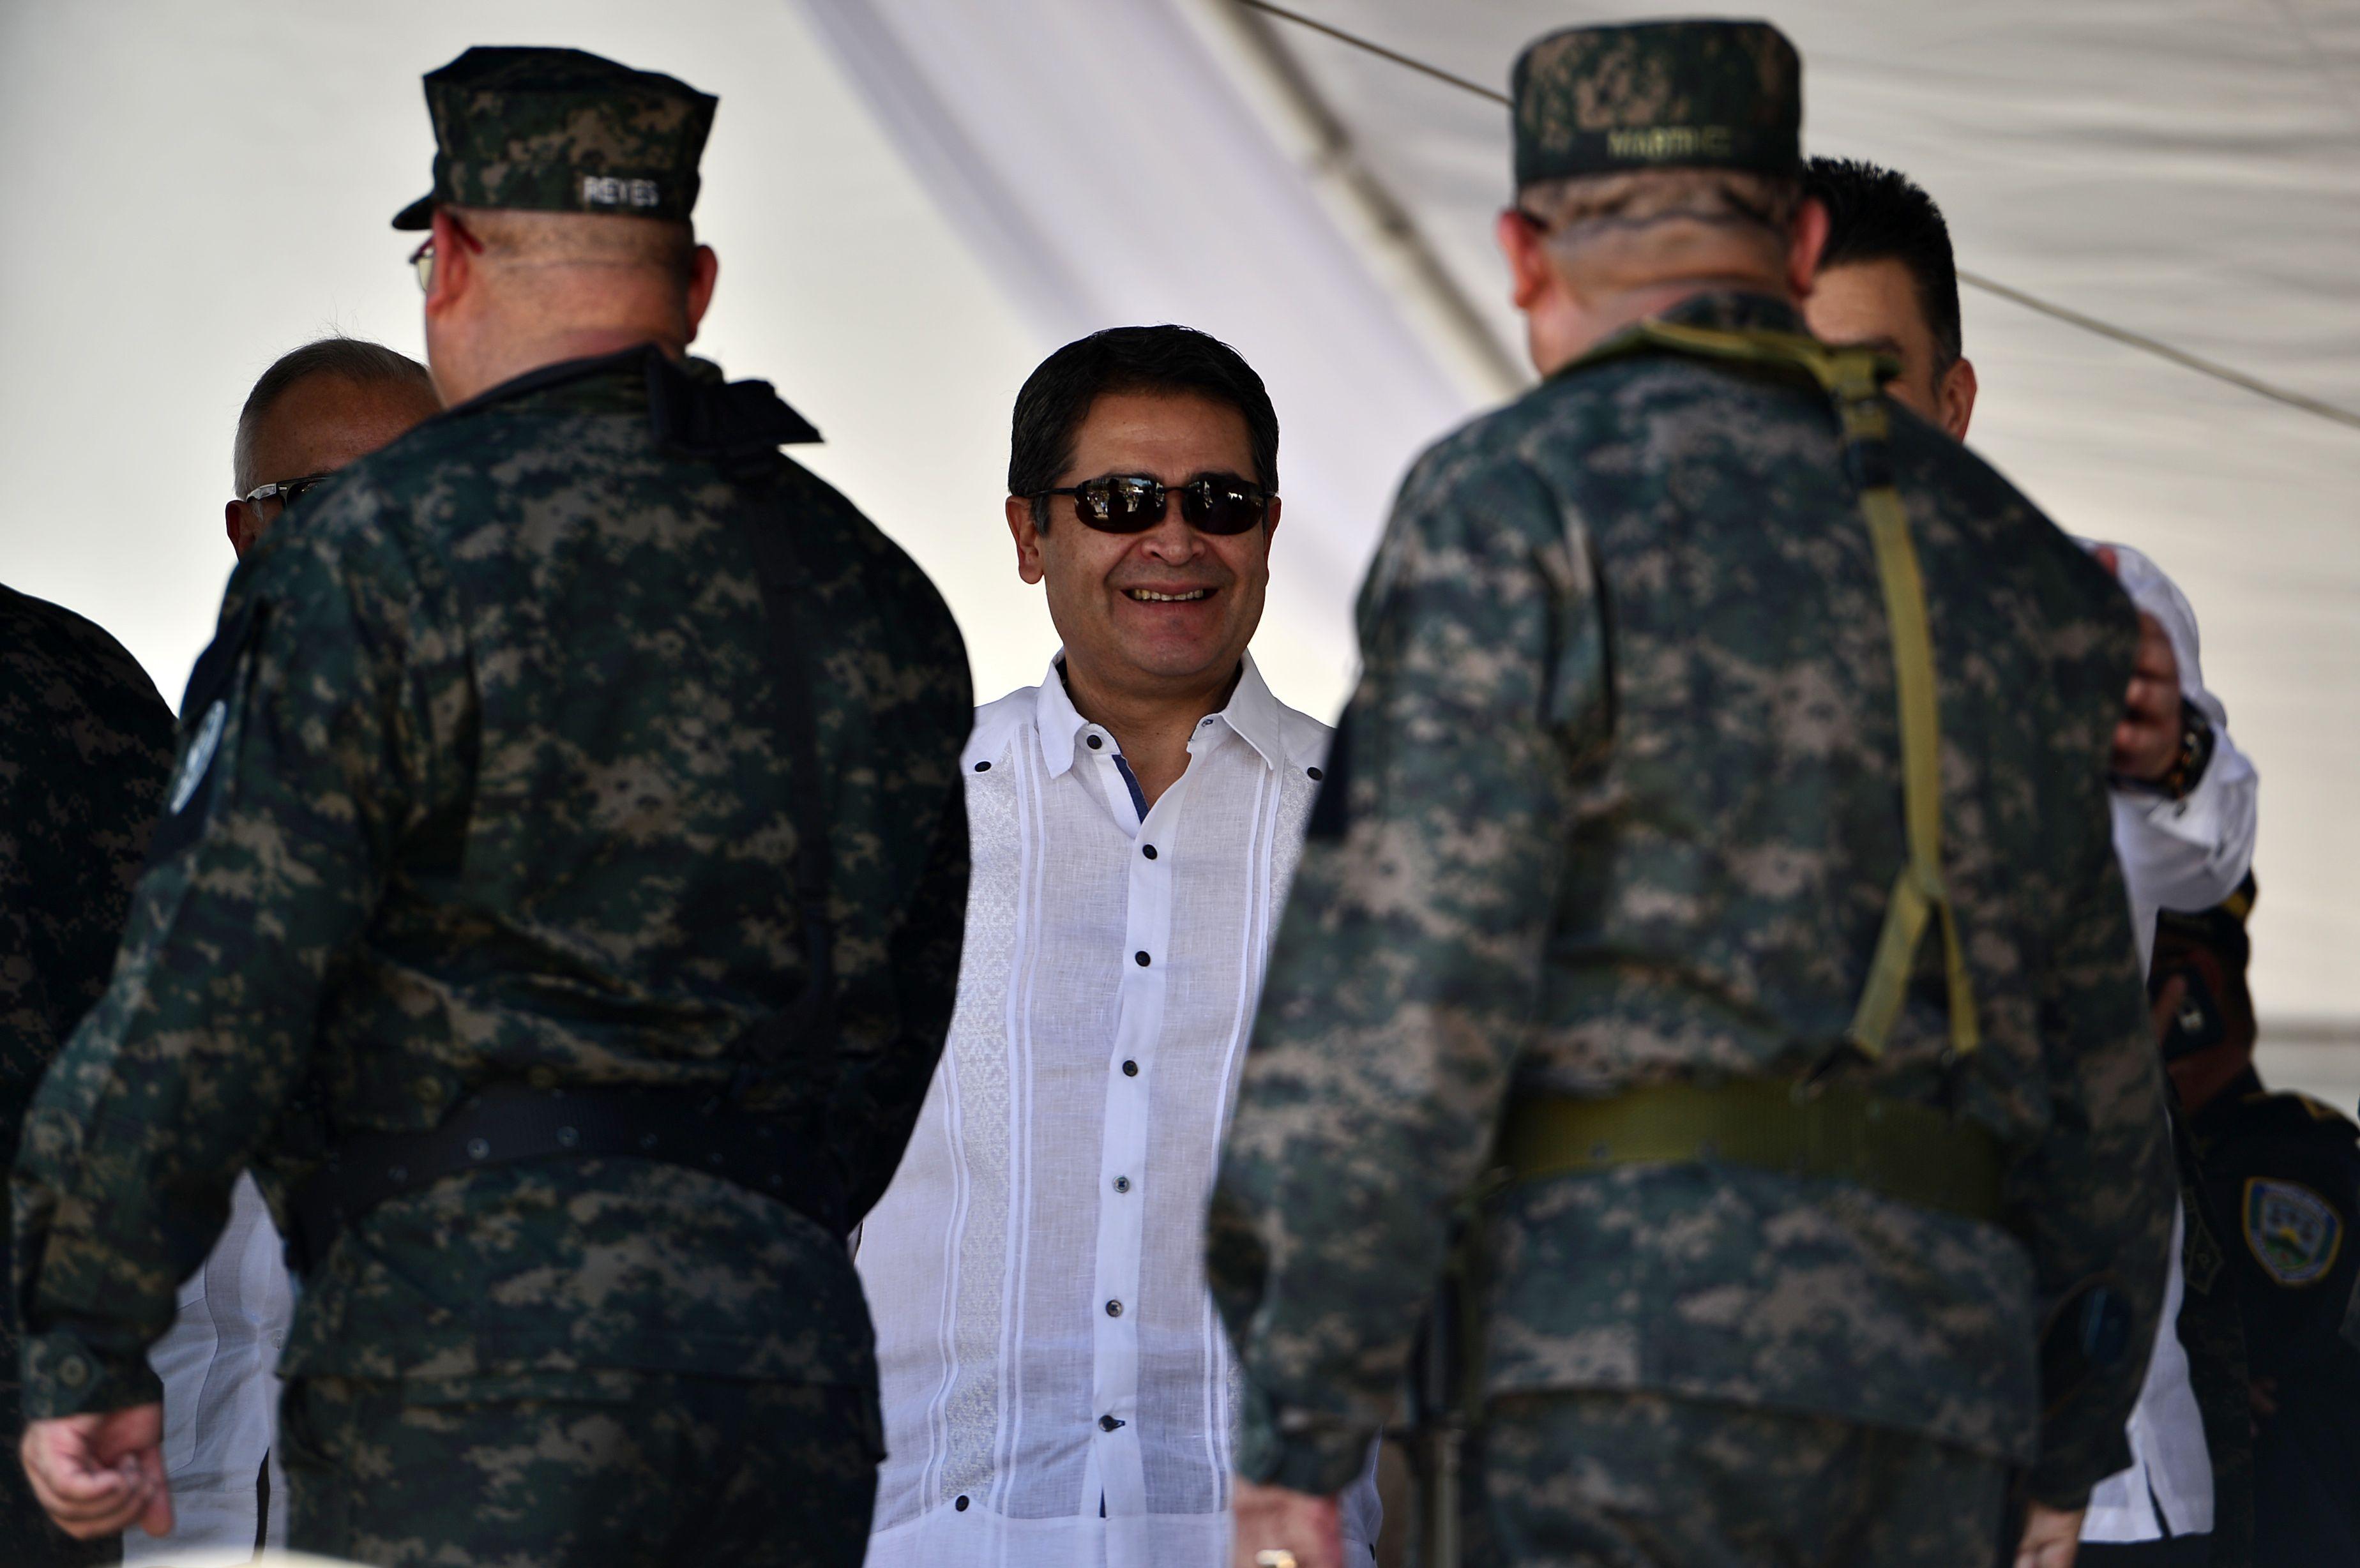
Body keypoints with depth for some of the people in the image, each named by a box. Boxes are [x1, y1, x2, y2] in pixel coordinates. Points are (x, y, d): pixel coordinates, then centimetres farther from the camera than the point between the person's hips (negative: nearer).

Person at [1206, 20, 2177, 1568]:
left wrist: (1294, 1434, -10)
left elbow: (1404, 979, -10)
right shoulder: (1999, 554, 21)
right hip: (1943, 1395, 6)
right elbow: (2091, 1033, 25)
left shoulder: (1519, 503, 1)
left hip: (1632, 1336, -6)